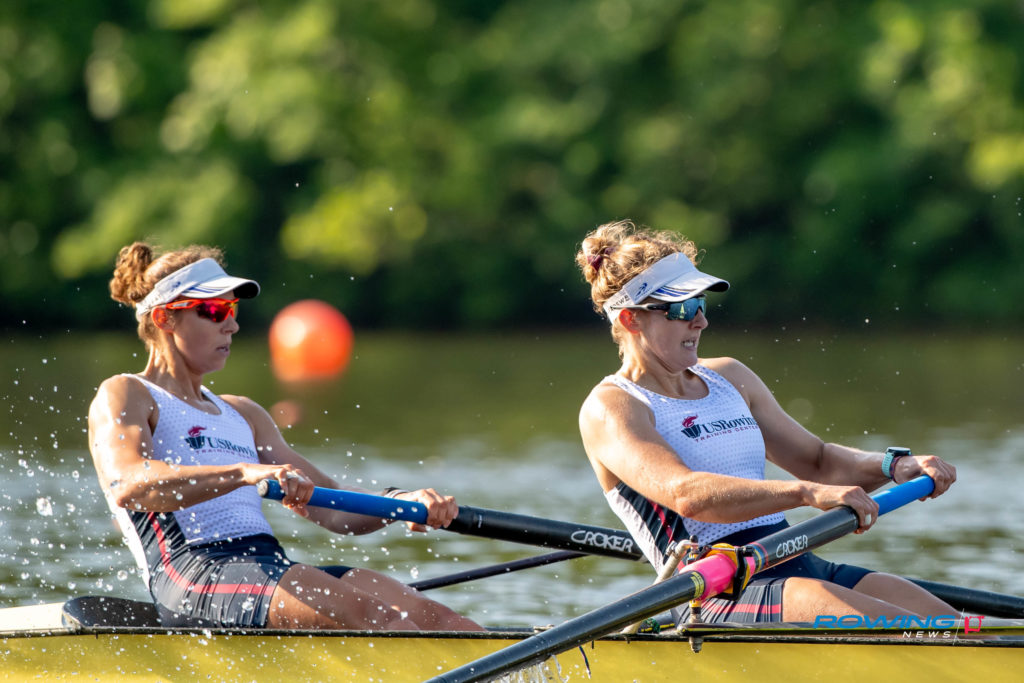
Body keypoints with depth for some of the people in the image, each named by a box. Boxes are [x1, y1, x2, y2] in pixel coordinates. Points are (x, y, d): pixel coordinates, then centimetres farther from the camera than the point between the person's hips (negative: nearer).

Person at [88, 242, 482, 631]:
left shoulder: (242, 415, 30)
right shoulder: (122, 396, 7)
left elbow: (331, 508, 24)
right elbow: (126, 486, -16)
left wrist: (404, 501, 1)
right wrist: (244, 473, -31)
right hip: (192, 572, -7)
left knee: (429, 617, -20)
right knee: (366, 611, -33)